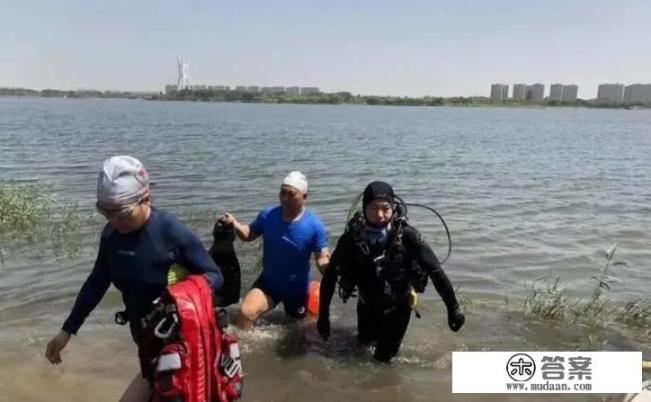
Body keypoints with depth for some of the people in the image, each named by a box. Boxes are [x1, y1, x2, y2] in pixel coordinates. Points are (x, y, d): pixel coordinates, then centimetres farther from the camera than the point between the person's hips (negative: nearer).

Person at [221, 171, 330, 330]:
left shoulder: (314, 225, -23)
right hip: (268, 282, 1)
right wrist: (235, 224, -20)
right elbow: (250, 234, 1)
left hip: (297, 287, 0)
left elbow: (322, 259, -20)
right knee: (246, 312, -24)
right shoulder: (267, 215, -15)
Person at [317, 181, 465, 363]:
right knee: (363, 342, 25)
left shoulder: (407, 235, -27)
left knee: (383, 357, 11)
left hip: (398, 307, -2)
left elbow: (435, 271, -22)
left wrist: (453, 309, -20)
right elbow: (330, 276, -15)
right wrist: (323, 315, -14)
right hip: (368, 305, 2)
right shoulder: (351, 237, -23)